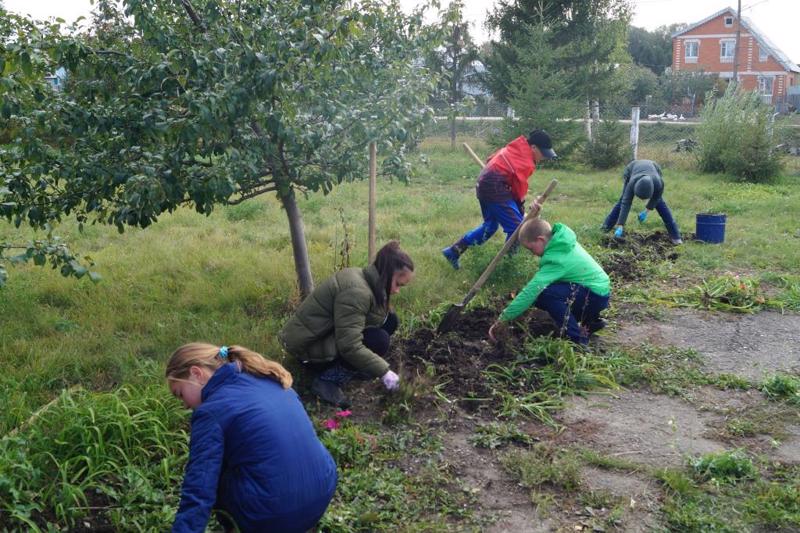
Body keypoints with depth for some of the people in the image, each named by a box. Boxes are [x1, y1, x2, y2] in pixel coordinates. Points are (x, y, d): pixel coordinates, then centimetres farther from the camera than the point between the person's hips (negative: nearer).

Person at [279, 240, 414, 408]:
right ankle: (327, 380, -12)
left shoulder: (363, 278, 1)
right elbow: (350, 346, -33)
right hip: (307, 345, -10)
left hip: (324, 332, 10)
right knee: (379, 341, -25)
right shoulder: (356, 291, -29)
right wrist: (384, 371, -27)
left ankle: (348, 365, 8)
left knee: (389, 320, 1)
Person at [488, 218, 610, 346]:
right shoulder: (562, 239, 0)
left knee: (542, 294, -27)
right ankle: (590, 321, 19)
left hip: (595, 296, -10)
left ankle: (577, 340, -15)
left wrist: (503, 319, -30)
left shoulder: (556, 259, -25)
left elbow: (531, 291, -32)